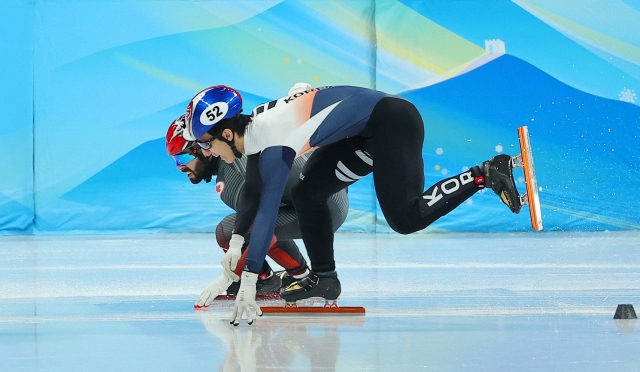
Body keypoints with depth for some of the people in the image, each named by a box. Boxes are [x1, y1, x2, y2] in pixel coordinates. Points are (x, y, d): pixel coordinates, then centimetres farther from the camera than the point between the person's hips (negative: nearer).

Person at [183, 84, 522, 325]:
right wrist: (236, 241, 12)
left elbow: (267, 210, -29)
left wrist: (248, 282, -30)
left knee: (404, 217, -16)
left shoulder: (275, 143, -24)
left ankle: (485, 175, -8)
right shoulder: (255, 128, 4)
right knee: (308, 193, 7)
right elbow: (253, 193, 20)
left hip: (392, 122, -10)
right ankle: (324, 277, 16)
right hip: (364, 135, 10)